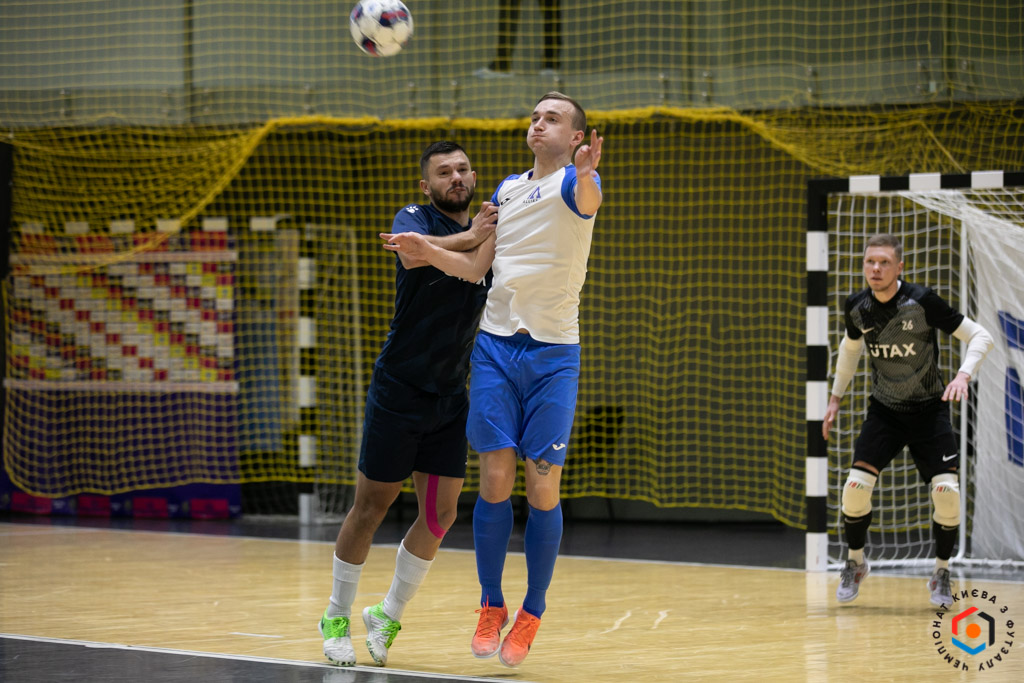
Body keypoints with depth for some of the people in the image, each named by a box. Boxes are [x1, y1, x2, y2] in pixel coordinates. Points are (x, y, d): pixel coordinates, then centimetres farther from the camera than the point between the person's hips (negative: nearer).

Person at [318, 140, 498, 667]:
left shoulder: (491, 237, 11)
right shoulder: (414, 218, -6)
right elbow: (414, 254, -29)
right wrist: (471, 237, -25)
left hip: (451, 398, 5)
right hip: (398, 391, -5)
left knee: (439, 515, 1)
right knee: (370, 507, 2)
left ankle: (389, 615, 19)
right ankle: (337, 617, 18)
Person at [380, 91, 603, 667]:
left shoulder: (575, 181, -3)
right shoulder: (508, 189, 15)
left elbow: (588, 201, -29)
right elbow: (477, 267, 18)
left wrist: (588, 174, -52)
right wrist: (428, 251, -1)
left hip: (554, 352, -4)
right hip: (497, 343, 4)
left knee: (542, 485, -2)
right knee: (495, 476, -2)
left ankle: (532, 613, 10)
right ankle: (491, 607, 10)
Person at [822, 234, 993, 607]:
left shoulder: (922, 301, -19)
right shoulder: (857, 307, -6)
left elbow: (980, 336, -13)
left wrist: (963, 375, -29)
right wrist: (836, 397, 19)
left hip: (929, 411, -3)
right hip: (883, 412, 3)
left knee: (946, 491, -17)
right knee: (856, 486, -13)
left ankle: (941, 573, 5)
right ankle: (855, 563, 13)